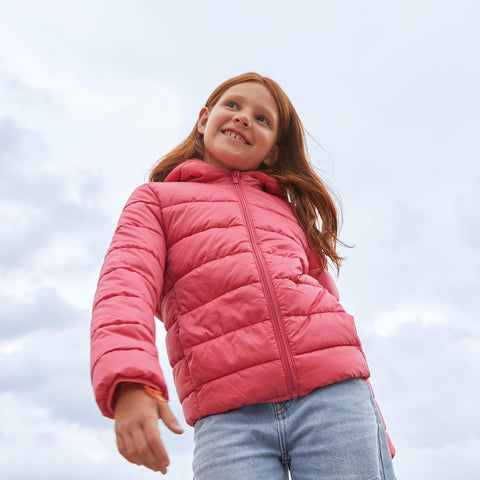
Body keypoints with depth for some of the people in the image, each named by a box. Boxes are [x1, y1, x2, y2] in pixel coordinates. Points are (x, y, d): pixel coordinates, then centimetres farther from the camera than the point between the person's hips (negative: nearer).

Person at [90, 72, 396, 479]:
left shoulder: (292, 213, 26)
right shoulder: (156, 198, 18)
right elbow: (125, 286, 0)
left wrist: (374, 431, 17)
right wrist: (130, 384, -20)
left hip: (332, 395, 3)